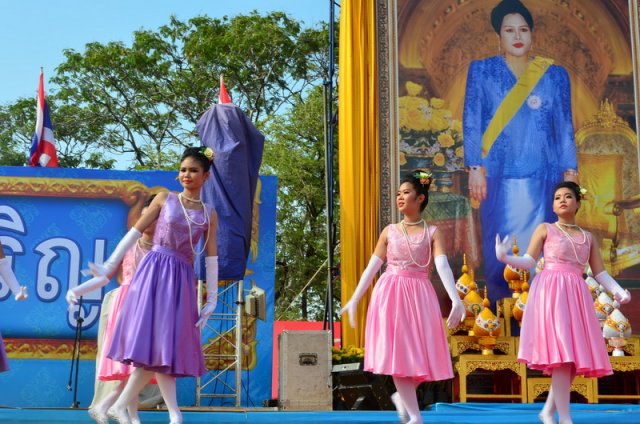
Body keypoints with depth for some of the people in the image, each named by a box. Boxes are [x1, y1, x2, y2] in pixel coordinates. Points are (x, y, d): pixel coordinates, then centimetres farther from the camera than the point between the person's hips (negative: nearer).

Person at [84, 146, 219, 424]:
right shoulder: (164, 199, 6)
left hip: (181, 279, 3)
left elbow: (211, 257, 9)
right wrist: (109, 266, 3)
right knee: (153, 341, -11)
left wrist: (212, 299, 7)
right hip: (154, 272, -2)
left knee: (165, 343, -3)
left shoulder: (209, 214, 11)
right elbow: (135, 232, 7)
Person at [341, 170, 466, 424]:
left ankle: (402, 396, 29)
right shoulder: (389, 231, 9)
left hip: (419, 296, 0)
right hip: (390, 295, 0)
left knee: (419, 354, 0)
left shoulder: (432, 232, 4)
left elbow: (442, 266, -10)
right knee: (397, 353, -8)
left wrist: (456, 299, -24)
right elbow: (372, 267, 10)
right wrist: (354, 299, 7)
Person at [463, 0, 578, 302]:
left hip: (541, 176, 1)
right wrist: (475, 168, -8)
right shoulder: (482, 71, 7)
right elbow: (471, 123, 1)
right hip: (498, 176, -1)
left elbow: (564, 127, 8)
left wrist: (570, 172, 0)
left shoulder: (554, 75, 9)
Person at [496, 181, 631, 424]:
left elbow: (600, 273, 13)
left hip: (576, 296, 5)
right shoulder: (545, 229, 9)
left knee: (574, 356, 1)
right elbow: (529, 262, 2)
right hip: (550, 292, -5)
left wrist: (618, 290, -5)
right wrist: (504, 257, -17)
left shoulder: (588, 238, 18)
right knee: (561, 353, -15)